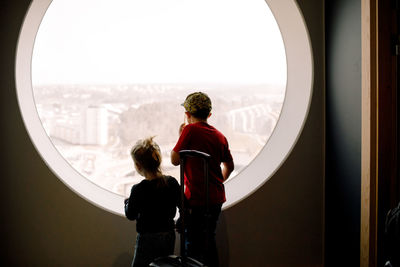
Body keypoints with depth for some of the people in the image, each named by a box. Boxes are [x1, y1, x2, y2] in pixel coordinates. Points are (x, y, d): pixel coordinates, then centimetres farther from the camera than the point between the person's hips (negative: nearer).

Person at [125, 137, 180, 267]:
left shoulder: (138, 190, -19)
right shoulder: (172, 183, -6)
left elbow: (131, 215, -7)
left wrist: (127, 202, 12)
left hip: (148, 239, -5)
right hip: (169, 236, 5)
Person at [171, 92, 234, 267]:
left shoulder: (190, 130, -11)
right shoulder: (219, 136, 6)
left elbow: (175, 159, -8)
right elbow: (229, 167, 15)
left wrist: (180, 136, 4)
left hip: (196, 198, -6)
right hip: (216, 198, 6)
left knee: (193, 246, 2)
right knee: (209, 241, 21)